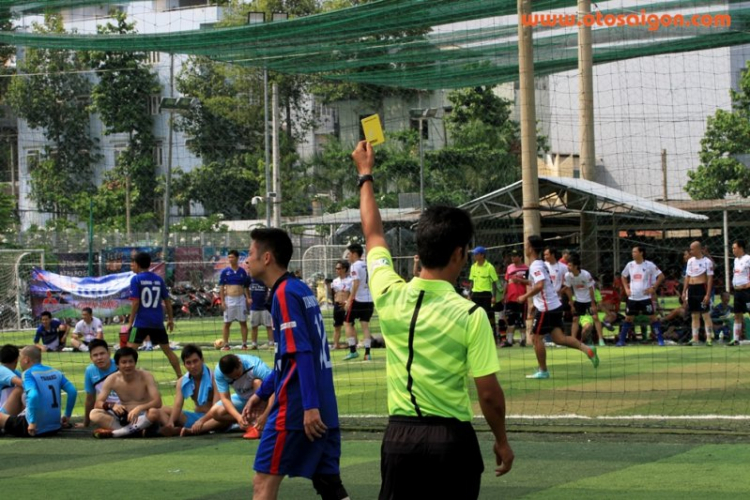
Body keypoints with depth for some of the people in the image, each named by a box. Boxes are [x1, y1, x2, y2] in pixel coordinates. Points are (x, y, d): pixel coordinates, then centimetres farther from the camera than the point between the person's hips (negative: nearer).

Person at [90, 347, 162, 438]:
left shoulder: (146, 377, -12)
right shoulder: (112, 379, -6)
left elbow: (158, 402, -21)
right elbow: (97, 404, -6)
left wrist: (139, 408, -39)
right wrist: (111, 405, -29)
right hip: (124, 417, 2)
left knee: (154, 412, -37)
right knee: (94, 414, -21)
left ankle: (112, 433, -33)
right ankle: (136, 431, -33)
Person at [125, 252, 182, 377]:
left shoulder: (136, 279, -6)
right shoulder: (158, 279, 8)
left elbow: (135, 302, -12)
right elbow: (167, 301, 10)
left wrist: (130, 322, -6)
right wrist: (170, 319, 20)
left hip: (141, 322, -5)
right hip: (157, 322, 5)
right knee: (167, 350, 16)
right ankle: (180, 376, 18)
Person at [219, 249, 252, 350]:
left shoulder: (242, 271, 5)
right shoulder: (225, 272, 1)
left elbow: (246, 287, 9)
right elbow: (221, 287, 0)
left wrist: (248, 298, -5)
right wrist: (222, 301, -8)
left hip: (241, 299, 1)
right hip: (229, 299, -1)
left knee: (243, 322, 3)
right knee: (227, 323, 2)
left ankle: (244, 344, 8)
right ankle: (226, 345, 8)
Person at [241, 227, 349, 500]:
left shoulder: (285, 293, -11)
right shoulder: (301, 289, 16)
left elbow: (302, 353, -19)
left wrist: (310, 405, -24)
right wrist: (261, 393, 25)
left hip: (298, 406, -9)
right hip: (322, 408, 9)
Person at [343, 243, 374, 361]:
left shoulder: (355, 266, -9)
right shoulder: (367, 266, 14)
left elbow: (356, 283, -17)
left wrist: (350, 300, -17)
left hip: (358, 299, -7)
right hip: (369, 300, 7)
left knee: (348, 323, 5)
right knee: (365, 325, 7)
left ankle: (353, 350, -2)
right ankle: (367, 353, 0)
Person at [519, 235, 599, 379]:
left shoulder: (535, 266, -14)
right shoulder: (541, 264, 16)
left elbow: (539, 285, -29)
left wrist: (525, 296, -21)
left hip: (546, 308, -9)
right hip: (555, 306, 9)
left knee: (536, 337, 2)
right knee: (558, 338, 5)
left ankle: (543, 371, 8)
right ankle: (586, 349, -10)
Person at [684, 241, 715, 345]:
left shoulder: (707, 261, -7)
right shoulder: (690, 261, 14)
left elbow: (710, 278, -9)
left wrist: (708, 294, -15)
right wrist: (684, 292, 11)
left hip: (702, 288, -7)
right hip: (691, 289, 7)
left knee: (706, 315, -5)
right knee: (694, 315, 9)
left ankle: (709, 338, -3)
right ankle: (695, 338, 13)